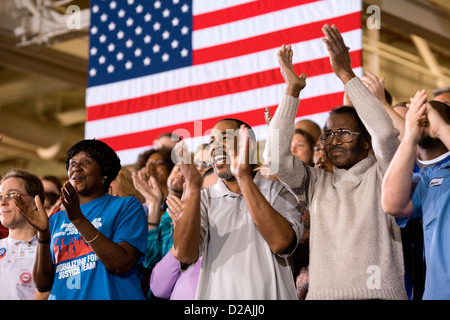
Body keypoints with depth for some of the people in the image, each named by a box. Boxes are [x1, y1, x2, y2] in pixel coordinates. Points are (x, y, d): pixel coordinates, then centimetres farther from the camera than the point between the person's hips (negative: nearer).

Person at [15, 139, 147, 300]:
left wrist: (79, 219, -15)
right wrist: (43, 233, -5)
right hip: (63, 297, 3)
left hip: (110, 295, -3)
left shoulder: (126, 206, 5)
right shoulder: (56, 219, 15)